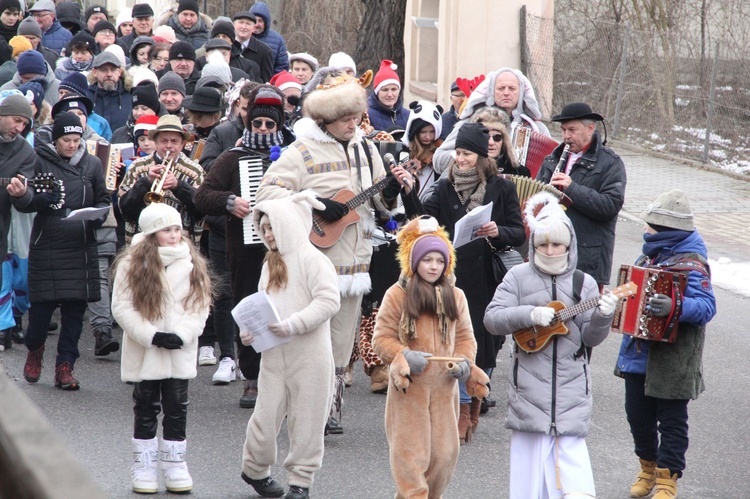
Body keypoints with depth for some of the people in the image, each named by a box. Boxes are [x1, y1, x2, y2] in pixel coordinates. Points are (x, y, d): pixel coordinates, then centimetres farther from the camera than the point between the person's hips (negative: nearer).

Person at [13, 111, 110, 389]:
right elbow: (24, 204, 0)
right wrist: (42, 199, -21)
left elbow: (104, 199, 14)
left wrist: (98, 214, -7)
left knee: (75, 308, 0)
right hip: (46, 244, -2)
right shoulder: (40, 162, 1)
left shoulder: (92, 164, 8)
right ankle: (34, 350, 28)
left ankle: (65, 367, 8)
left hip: (81, 247, 2)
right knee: (42, 304, -1)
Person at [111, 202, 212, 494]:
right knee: (146, 409, 7)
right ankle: (144, 466, 15)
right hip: (144, 354, -2)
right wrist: (152, 336, -17)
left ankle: (174, 464, 17)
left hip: (181, 353, 2)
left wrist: (182, 335, -15)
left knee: (177, 408, 7)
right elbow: (122, 308, -10)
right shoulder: (132, 264, -7)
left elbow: (200, 306, 0)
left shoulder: (192, 264, 1)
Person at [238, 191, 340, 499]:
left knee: (306, 419, 3)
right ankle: (255, 469, 24)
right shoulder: (271, 264, 16)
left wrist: (293, 324, -24)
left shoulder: (312, 260, -9)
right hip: (273, 355, 6)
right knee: (266, 413, 6)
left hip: (309, 355, -6)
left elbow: (329, 301, -18)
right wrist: (249, 330, 2)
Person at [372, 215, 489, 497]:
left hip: (444, 388, 4)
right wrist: (403, 357, -20)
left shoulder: (455, 296, 7)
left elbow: (465, 337, 13)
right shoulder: (397, 295, -5)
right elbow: (382, 338, -4)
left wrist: (464, 362, -6)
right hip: (409, 389, -4)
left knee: (444, 453, 7)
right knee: (411, 453, -4)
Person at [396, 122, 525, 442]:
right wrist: (409, 191, -17)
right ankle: (463, 410, 12)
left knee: (486, 343, 7)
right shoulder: (446, 188, 5)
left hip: (488, 279, -1)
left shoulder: (502, 189, 1)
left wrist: (498, 232, -19)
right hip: (455, 278, 1)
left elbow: (519, 233, 0)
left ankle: (476, 397, 29)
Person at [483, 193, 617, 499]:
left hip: (570, 389, 1)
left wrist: (602, 318, -16)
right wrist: (530, 315, -18)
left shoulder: (583, 284, 6)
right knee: (531, 452, 1)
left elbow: (590, 338, 4)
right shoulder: (518, 277, 3)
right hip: (530, 387, -1)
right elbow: (492, 318, -5)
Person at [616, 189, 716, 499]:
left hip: (671, 363, -9)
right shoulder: (652, 254, 9)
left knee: (671, 420, 3)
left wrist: (676, 307, -43)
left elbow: (706, 307, -29)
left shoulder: (690, 263, -19)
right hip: (639, 354, 9)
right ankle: (648, 467, 34)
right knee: (638, 415, 17)